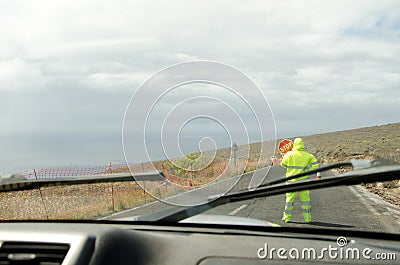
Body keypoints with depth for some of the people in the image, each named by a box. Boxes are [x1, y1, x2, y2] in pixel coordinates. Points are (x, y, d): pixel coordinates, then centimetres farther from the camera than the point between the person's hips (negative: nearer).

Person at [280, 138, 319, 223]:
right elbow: (315, 165, -1)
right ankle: (307, 218, 14)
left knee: (289, 198, 9)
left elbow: (283, 164, 6)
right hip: (303, 180, 0)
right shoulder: (308, 155, -3)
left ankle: (287, 217, 12)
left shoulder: (289, 154, -6)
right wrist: (307, 170, 8)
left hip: (291, 180, 0)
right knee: (305, 199, 11)